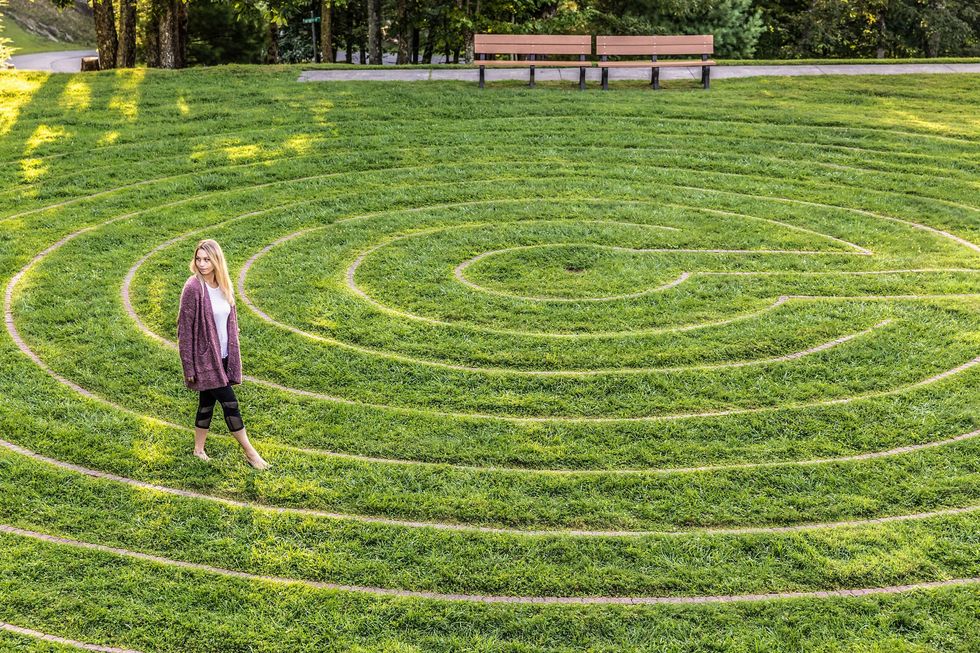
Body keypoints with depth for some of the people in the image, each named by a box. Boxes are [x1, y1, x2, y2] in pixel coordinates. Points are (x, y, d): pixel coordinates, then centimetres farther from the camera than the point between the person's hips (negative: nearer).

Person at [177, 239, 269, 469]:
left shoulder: (224, 285, 3)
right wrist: (189, 366, -13)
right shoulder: (193, 288, -18)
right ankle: (250, 452, 6)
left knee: (207, 401, 17)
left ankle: (199, 449, 31)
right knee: (230, 403, -3)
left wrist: (232, 353, 15)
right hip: (204, 357, -7)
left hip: (222, 355, 7)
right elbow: (185, 328, -15)